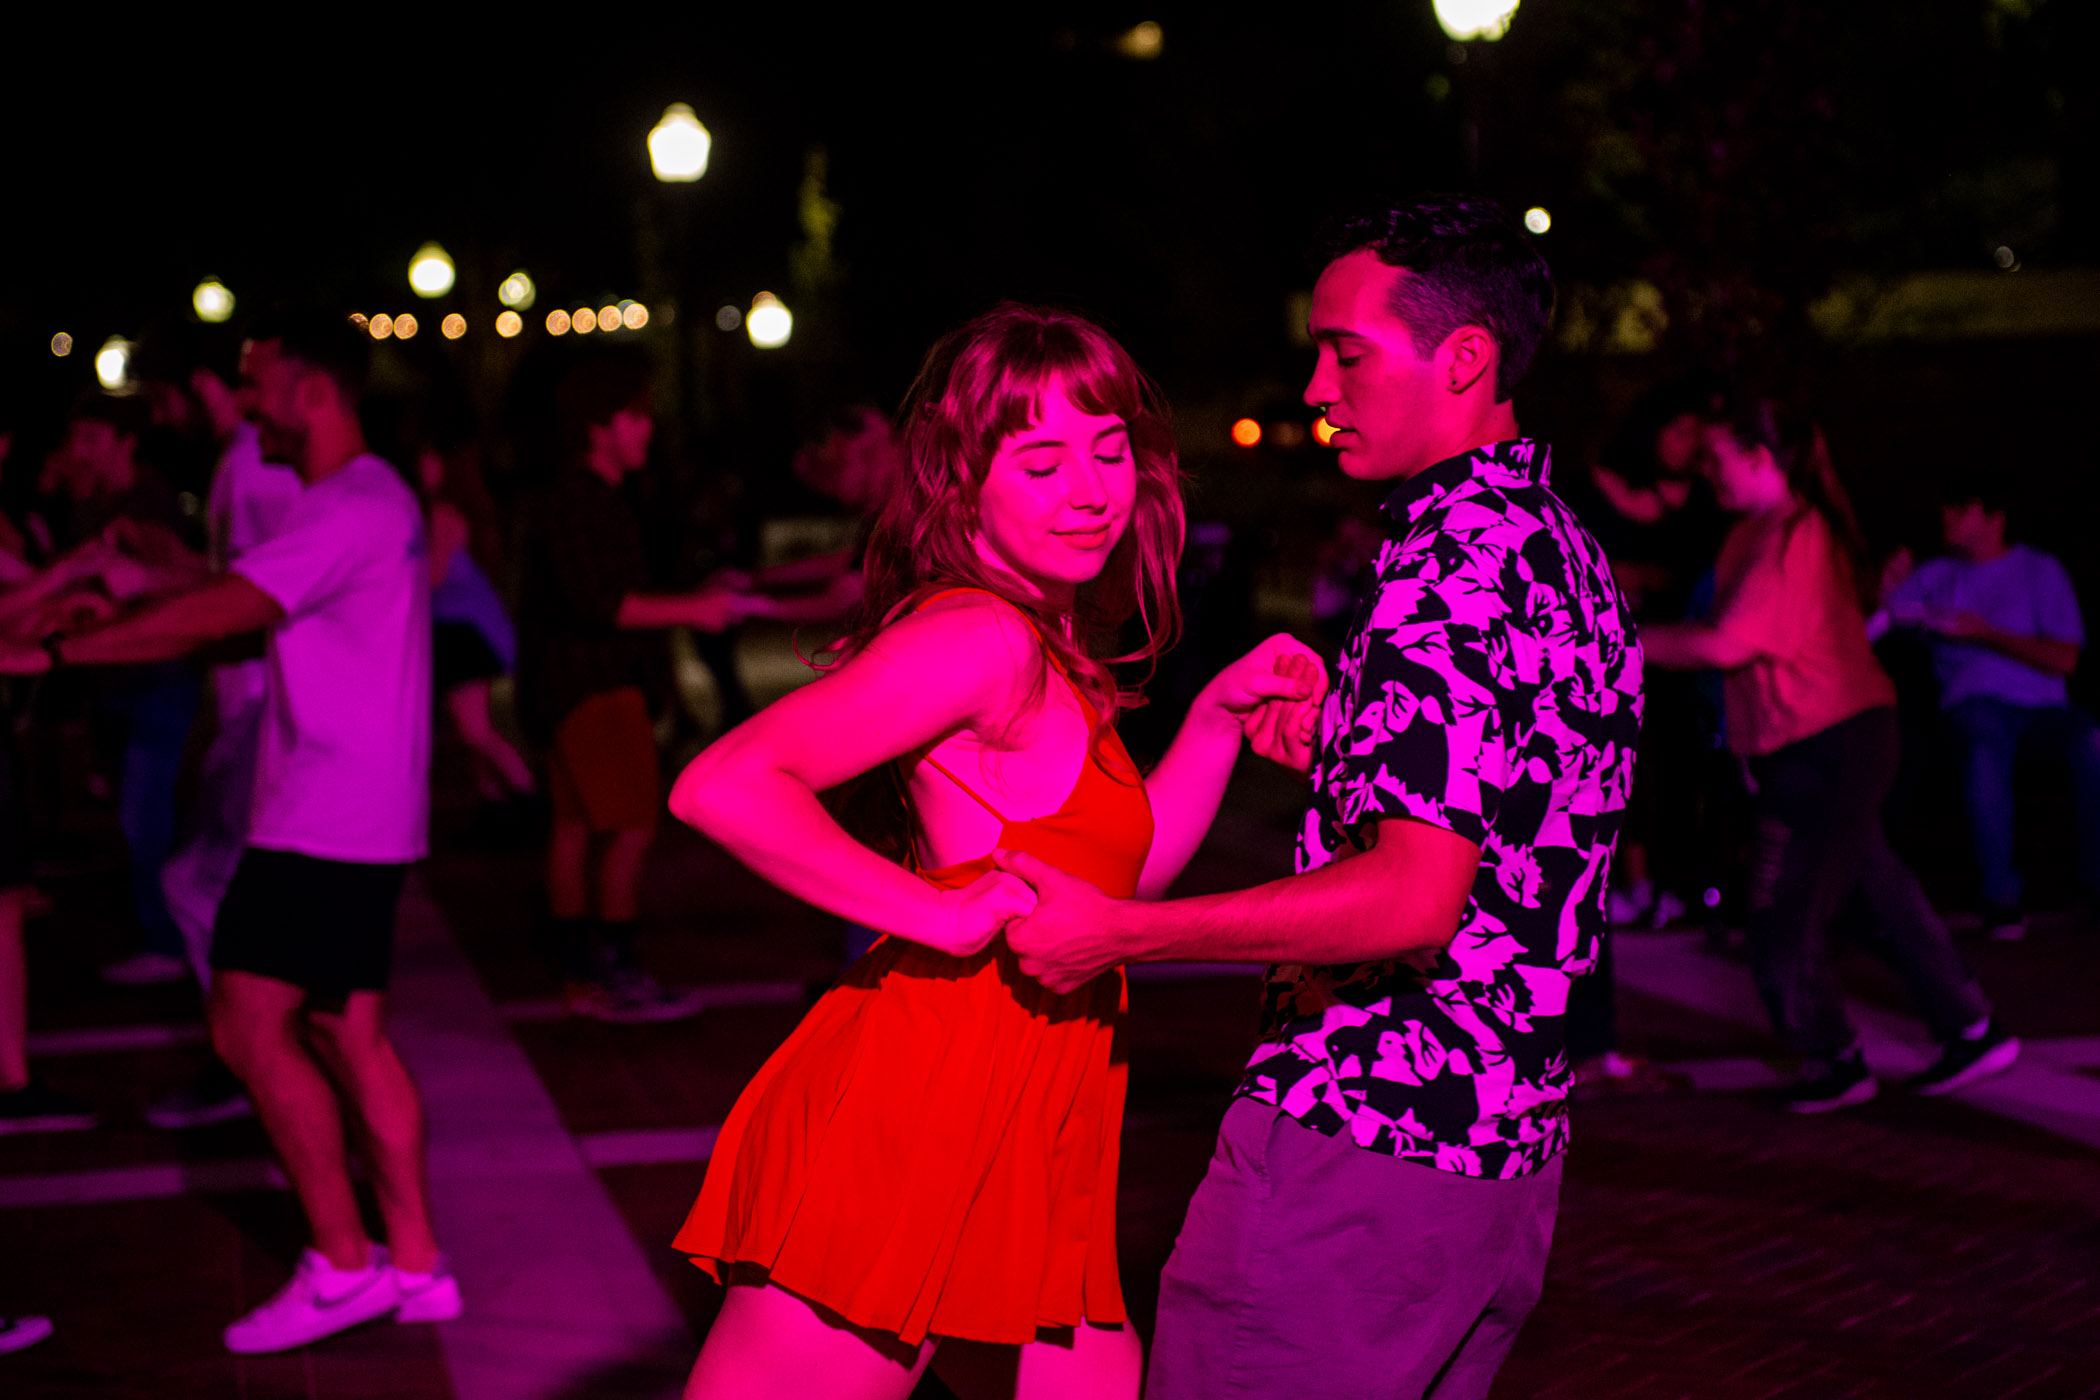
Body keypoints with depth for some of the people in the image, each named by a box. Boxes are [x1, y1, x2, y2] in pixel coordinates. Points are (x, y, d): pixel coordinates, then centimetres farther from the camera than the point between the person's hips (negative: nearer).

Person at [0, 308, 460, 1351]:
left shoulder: (346, 511, -17)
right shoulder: (372, 501, 17)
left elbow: (211, 616, -23)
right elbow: (247, 614, 18)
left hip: (325, 824, -10)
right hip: (353, 820, 10)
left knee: (251, 1030, -7)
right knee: (350, 1038, 11)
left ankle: (342, 1264, -1)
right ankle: (414, 1265, 15)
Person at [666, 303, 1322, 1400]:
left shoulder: (1046, 656, 14)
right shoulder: (979, 634, -16)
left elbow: (1121, 876, 24)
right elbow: (720, 790, -26)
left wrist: (1222, 714, 13)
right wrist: (943, 914, -21)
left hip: (1006, 1169, 10)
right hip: (905, 1135, -10)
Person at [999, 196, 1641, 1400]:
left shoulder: (1451, 561, -18)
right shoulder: (1568, 553, 14)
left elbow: (1413, 896, -26)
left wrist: (1119, 932, -22)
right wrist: (1335, 741, 17)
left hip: (1358, 1139, -10)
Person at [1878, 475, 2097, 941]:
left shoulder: (2039, 570, 8)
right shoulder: (1936, 576, 16)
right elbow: (1869, 624, 10)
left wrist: (1984, 632, -9)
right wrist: (1888, 587, -10)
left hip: (2042, 705, 0)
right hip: (1975, 703, 0)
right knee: (1985, 745, -38)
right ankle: (2000, 893, -29)